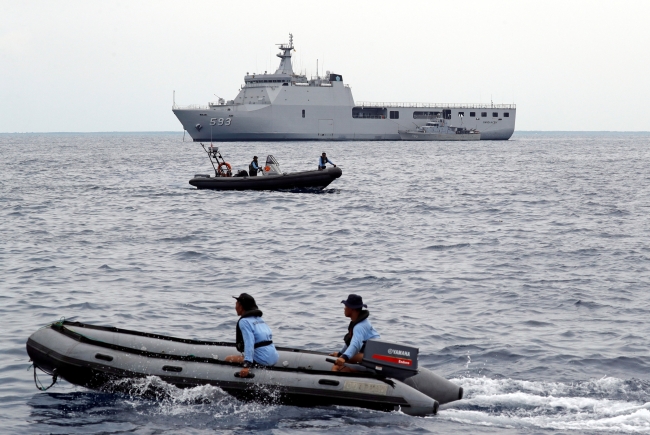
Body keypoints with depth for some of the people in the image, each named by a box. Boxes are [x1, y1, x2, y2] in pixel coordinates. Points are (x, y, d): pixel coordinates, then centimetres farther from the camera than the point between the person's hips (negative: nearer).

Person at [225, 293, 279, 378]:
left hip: (262, 360, -9)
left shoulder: (244, 321, -8)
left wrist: (246, 365, -31)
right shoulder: (259, 319, 18)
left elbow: (249, 343, -21)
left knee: (228, 359, -3)